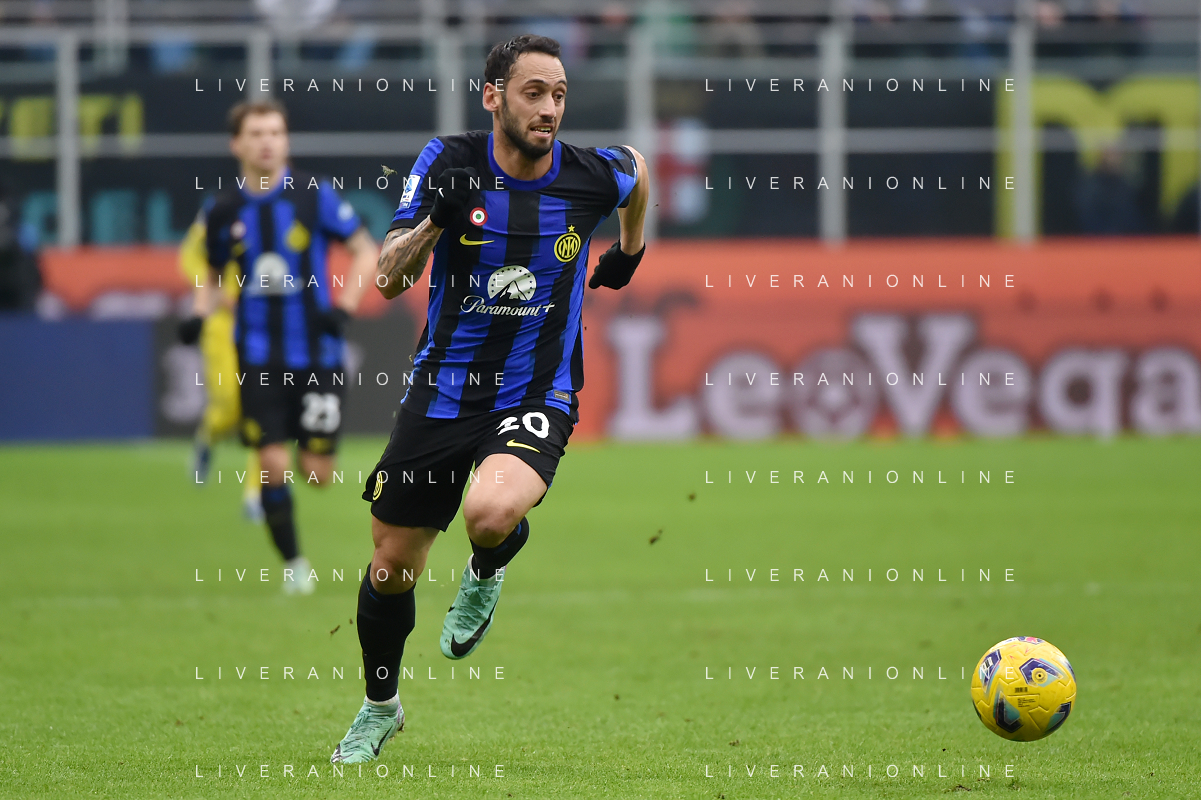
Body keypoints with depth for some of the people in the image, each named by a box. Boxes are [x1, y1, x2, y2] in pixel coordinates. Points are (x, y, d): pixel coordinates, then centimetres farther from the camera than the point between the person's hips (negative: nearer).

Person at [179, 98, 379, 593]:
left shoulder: (314, 196, -5)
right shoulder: (223, 211, 1)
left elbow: (366, 251, 2)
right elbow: (213, 272, 17)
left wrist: (345, 307, -11)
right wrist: (199, 314, -2)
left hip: (316, 354, -1)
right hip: (258, 356, 1)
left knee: (317, 473, -2)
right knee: (274, 467, -8)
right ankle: (293, 564, 10)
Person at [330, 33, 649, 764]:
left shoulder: (593, 177, -9)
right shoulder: (450, 163, -10)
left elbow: (637, 170, 17)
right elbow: (390, 281, -13)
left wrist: (629, 253, 26)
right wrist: (430, 222, -30)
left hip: (537, 396, -2)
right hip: (444, 391, 2)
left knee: (491, 513, -33)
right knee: (392, 565, 9)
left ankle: (487, 572, 5)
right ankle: (381, 706, 36)